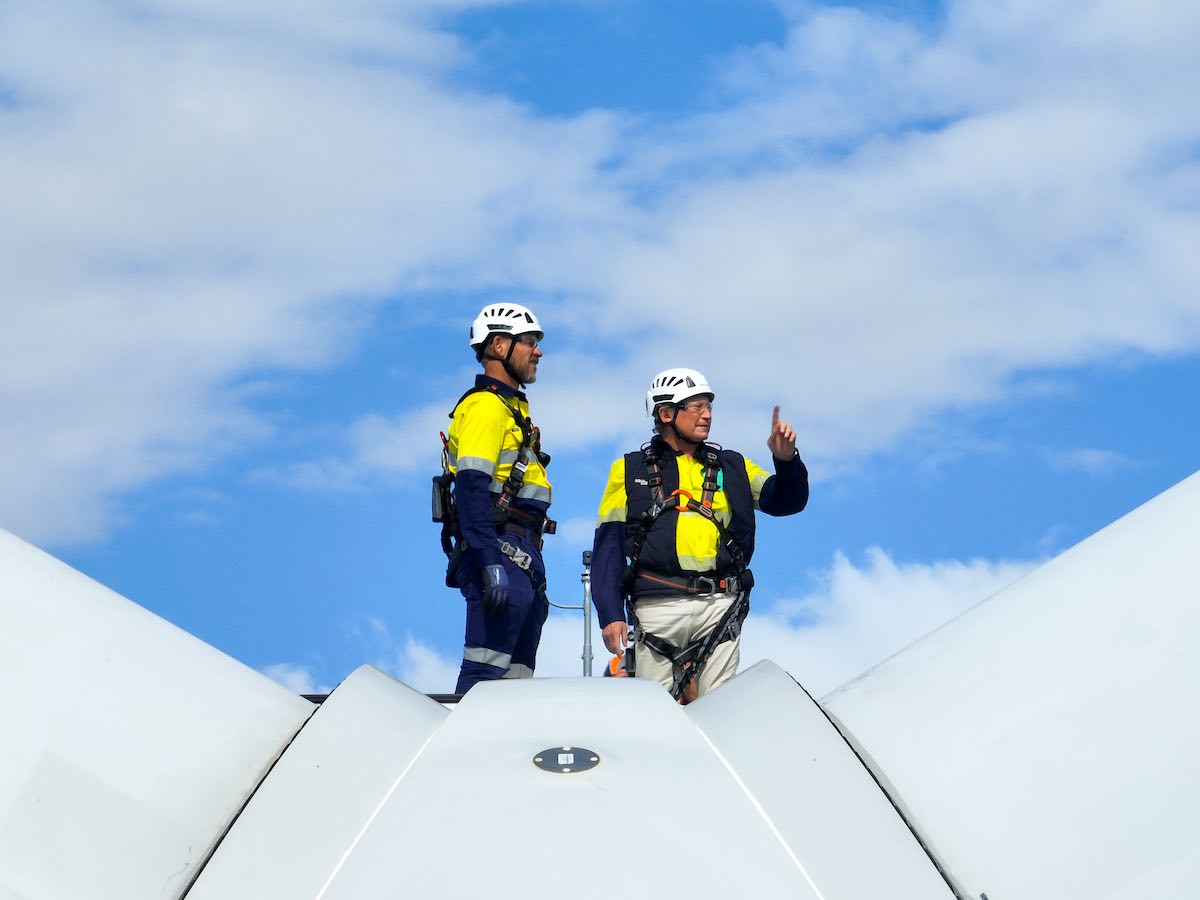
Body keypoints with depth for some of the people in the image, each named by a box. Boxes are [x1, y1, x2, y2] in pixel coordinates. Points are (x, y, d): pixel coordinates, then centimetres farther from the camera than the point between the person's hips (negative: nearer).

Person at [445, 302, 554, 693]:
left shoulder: (512, 406, 23)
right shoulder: (486, 405, -9)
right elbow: (472, 488, -19)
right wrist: (491, 562, -27)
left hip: (522, 556, 10)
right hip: (502, 550, -10)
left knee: (516, 674, 9)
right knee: (486, 674, -14)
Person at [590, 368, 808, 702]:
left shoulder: (732, 467, 20)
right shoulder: (630, 471, 14)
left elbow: (787, 500, 10)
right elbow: (608, 548, 8)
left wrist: (786, 460, -10)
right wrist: (610, 615, -3)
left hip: (720, 607, 2)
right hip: (659, 607, -2)